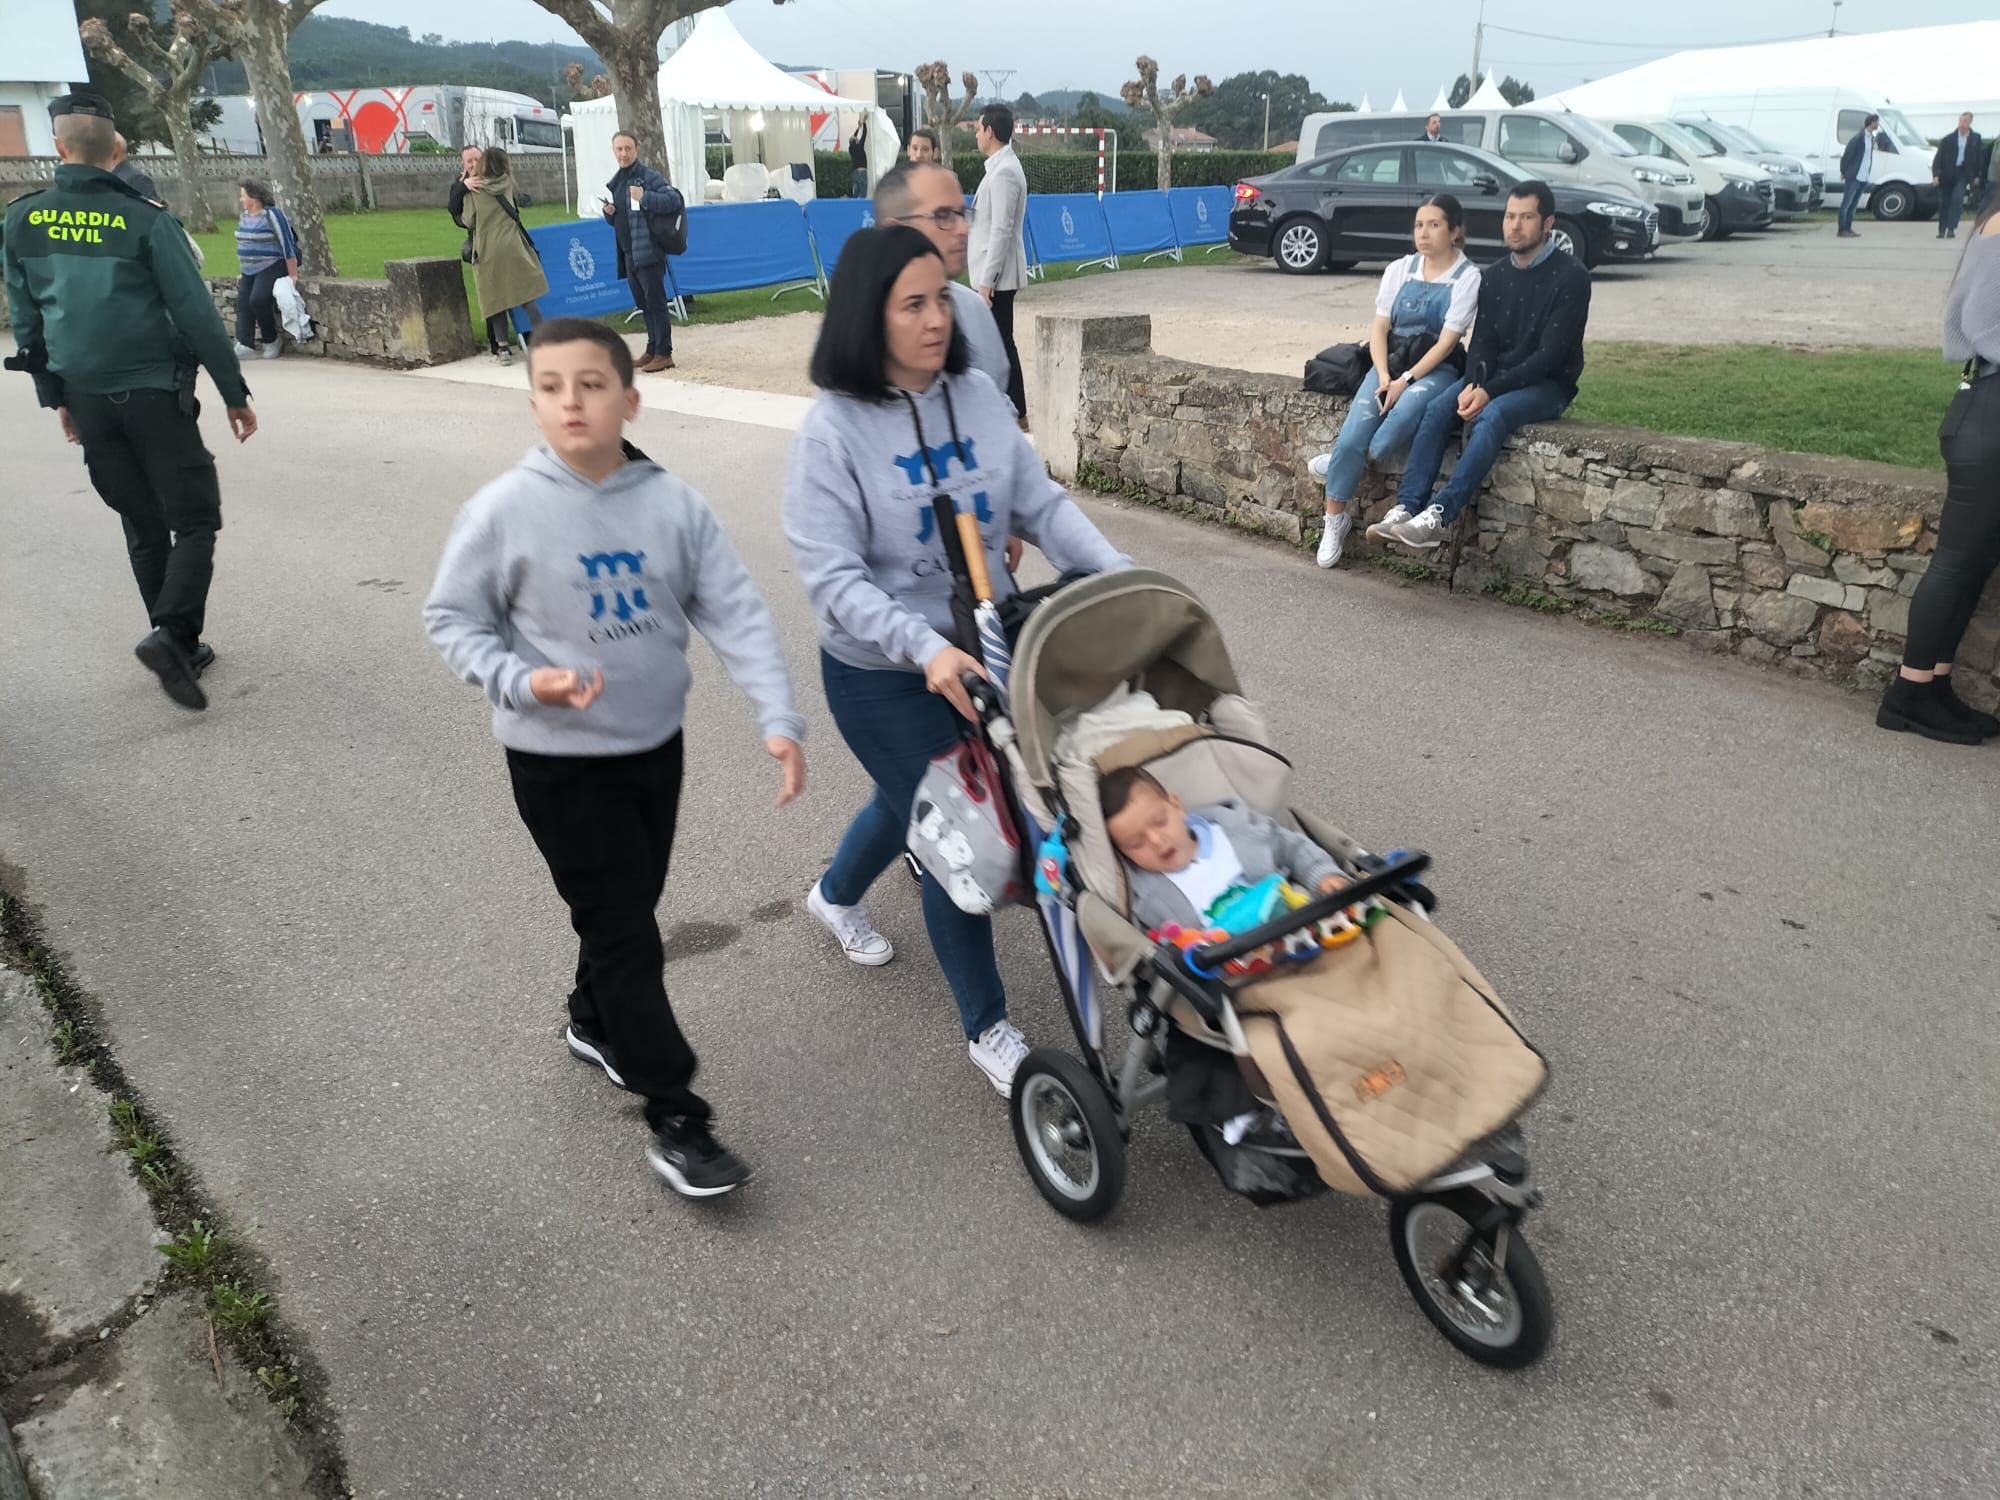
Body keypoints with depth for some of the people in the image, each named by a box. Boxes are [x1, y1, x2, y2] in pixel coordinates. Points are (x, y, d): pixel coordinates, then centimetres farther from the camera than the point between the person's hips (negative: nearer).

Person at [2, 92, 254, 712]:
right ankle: (171, 633, -20)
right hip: (153, 391, -4)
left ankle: (181, 647, 19)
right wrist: (235, 394, -2)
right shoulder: (145, 219, -9)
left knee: (143, 527, 14)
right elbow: (197, 314, -10)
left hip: (85, 399, 5)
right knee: (194, 520, 0)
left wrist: (55, 395, 21)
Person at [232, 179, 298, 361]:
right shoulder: (244, 217, 14)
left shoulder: (272, 215, -10)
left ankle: (271, 340, -5)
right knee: (242, 302, -9)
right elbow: (244, 246, 23)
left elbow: (288, 245, -13)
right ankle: (245, 345, -16)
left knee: (258, 299, -24)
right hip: (250, 271, 8)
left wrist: (293, 276, -17)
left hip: (271, 268, -8)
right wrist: (242, 273, 21)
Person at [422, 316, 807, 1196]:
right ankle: (675, 1120, 9)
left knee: (630, 908, 21)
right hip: (560, 761, -4)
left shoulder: (674, 505, -7)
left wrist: (779, 719, -20)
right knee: (624, 932, -1)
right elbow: (451, 619, -4)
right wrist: (521, 681, -22)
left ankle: (596, 1024, 50)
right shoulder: (504, 510, -14)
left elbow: (735, 613, -9)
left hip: (658, 744, 4)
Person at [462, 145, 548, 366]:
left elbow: (469, 221, 3)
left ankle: (503, 347, 3)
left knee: (496, 299, 5)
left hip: (487, 251, -1)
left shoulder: (474, 190, 0)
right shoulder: (507, 184, 7)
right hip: (512, 247, 1)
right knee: (526, 297, -1)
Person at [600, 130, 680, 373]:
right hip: (627, 254, 8)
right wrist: (608, 213, 4)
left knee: (655, 303, -6)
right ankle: (652, 350, 19)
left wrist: (645, 197, -24)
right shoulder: (615, 181, 16)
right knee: (643, 305, 12)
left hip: (648, 251, -8)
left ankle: (663, 353, -4)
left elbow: (674, 199, -18)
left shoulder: (649, 176, -7)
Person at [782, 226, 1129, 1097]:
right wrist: (926, 647, -35)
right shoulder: (834, 429, -17)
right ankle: (987, 1028, 21)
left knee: (912, 801, 25)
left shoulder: (977, 397, -3)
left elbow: (1040, 503, -2)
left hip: (978, 650, 5)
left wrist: (1118, 579, -17)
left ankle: (835, 897, 59)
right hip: (883, 675, -5)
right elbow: (834, 577, -21)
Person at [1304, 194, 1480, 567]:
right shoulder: (1399, 270, 11)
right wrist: (1384, 376, -11)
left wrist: (1406, 381, -18)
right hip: (1390, 363, 3)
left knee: (1394, 430, -34)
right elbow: (1379, 328, 5)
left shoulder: (1467, 277, -1)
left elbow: (1447, 341, -9)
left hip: (1433, 369, -3)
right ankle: (1335, 520, -5)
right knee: (1351, 436, -20)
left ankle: (1345, 462, -3)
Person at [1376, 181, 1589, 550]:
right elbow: (1482, 340, 6)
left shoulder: (1570, 276, -10)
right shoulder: (1494, 276, 9)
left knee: (1492, 415, -35)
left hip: (1548, 384, -5)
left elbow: (1551, 354, -17)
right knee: (1436, 408, -22)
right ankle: (1406, 508, -31)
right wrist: (1473, 384, -16)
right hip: (1495, 379, 6)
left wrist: (1490, 391, -24)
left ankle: (1439, 516, -42)